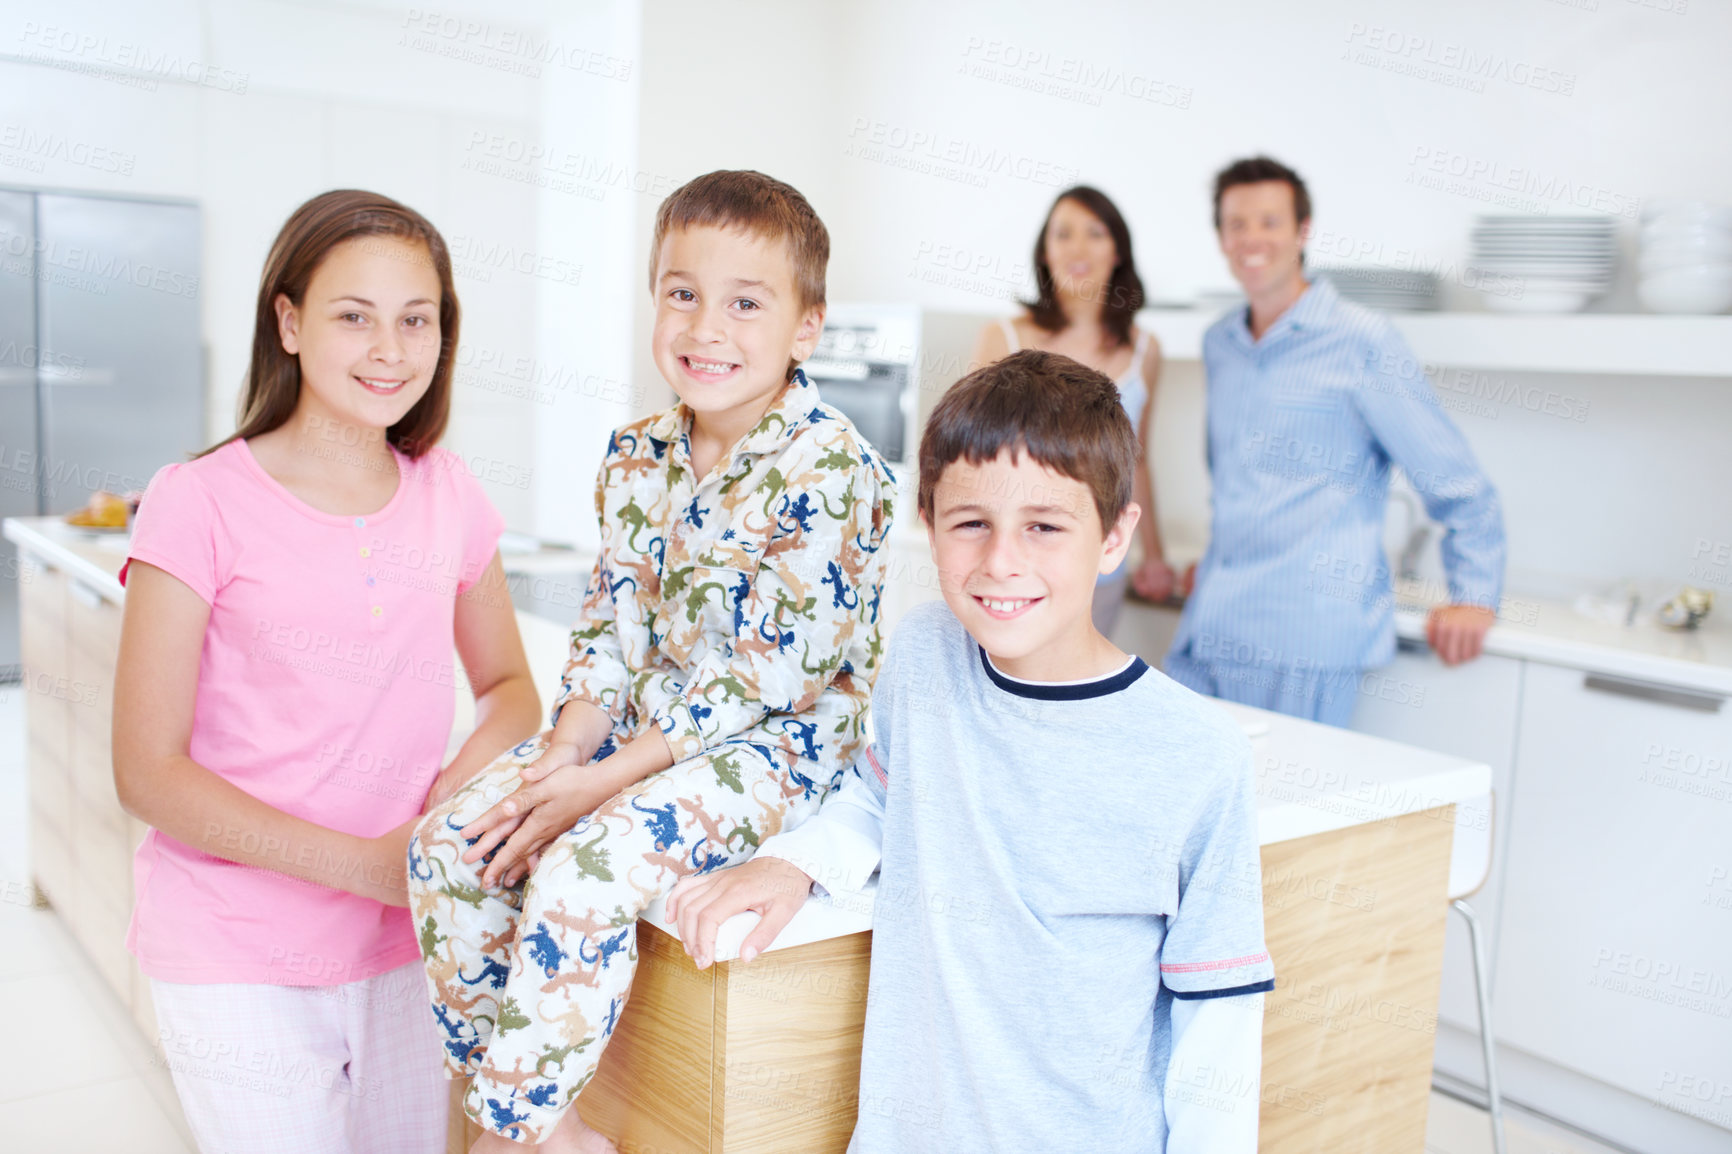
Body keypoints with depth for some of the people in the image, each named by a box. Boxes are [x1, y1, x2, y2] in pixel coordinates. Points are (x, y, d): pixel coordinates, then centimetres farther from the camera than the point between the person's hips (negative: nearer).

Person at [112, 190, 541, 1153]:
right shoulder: (204, 505, -11)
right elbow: (149, 773, -11)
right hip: (239, 965, -4)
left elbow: (509, 685, 13)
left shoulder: (449, 496, 2)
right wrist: (363, 863, -19)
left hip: (404, 949, 4)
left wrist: (475, 767, -9)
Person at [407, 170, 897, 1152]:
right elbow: (609, 626, 9)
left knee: (582, 873, -29)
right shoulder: (637, 460, 5)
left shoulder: (830, 470, -18)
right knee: (451, 842, -6)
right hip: (637, 727, 8)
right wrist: (565, 750, -9)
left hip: (779, 744, -7)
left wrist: (603, 782, -20)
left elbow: (766, 675, -20)